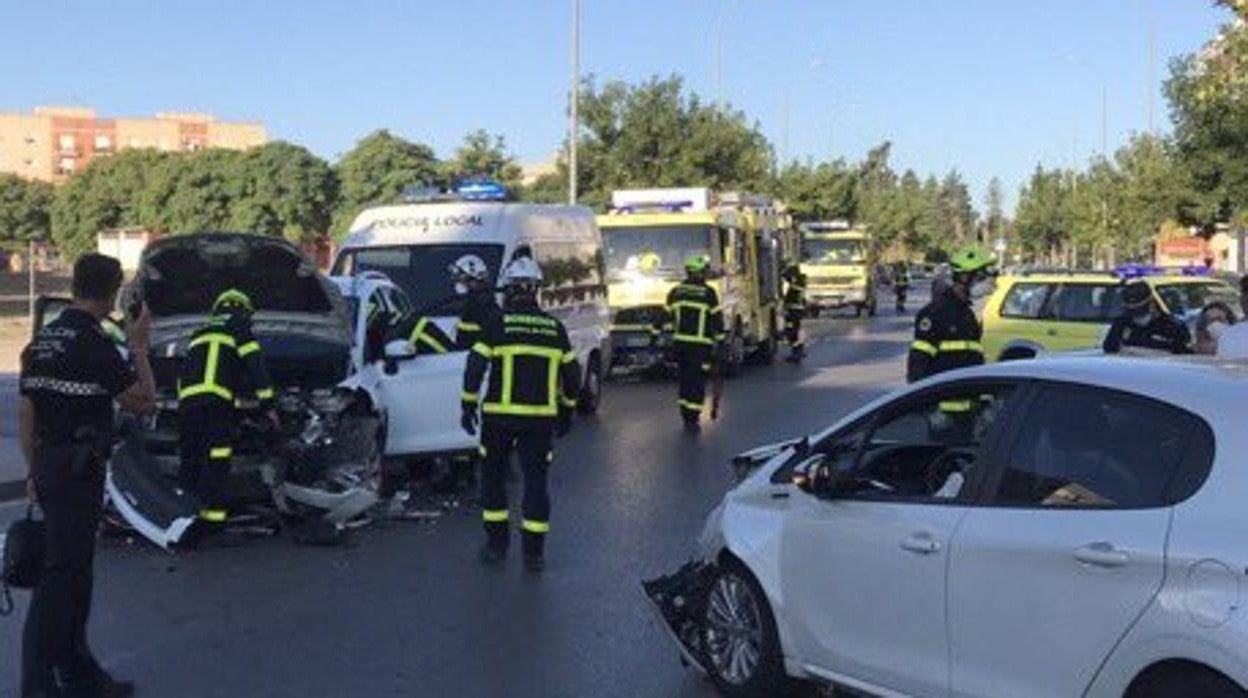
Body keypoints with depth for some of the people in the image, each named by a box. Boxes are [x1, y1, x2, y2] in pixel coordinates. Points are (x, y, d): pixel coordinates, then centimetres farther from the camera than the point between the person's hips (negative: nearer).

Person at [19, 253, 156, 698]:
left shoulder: (42, 341, 10)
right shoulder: (94, 345, -16)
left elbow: (26, 413, 14)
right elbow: (142, 402, -9)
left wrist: (34, 471, 21)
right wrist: (139, 346, 0)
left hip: (49, 467, 9)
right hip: (79, 472, -9)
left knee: (74, 573, 16)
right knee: (61, 576, -5)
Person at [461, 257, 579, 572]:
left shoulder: (497, 324, -5)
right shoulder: (555, 328, 6)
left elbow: (475, 367, -8)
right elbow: (571, 374, 11)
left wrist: (469, 406, 1)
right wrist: (566, 411, 21)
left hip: (499, 416, -2)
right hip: (540, 417, 2)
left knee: (493, 477, 14)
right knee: (536, 480, 6)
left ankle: (496, 544, 18)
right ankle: (534, 552, 5)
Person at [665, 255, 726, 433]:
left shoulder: (675, 292, 6)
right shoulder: (708, 293, -4)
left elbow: (665, 316, 11)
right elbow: (717, 319, -2)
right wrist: (720, 341, 5)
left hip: (679, 343, 4)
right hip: (701, 345, -4)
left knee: (685, 380, 15)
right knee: (697, 381, -1)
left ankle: (686, 416, 21)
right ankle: (692, 419, -5)